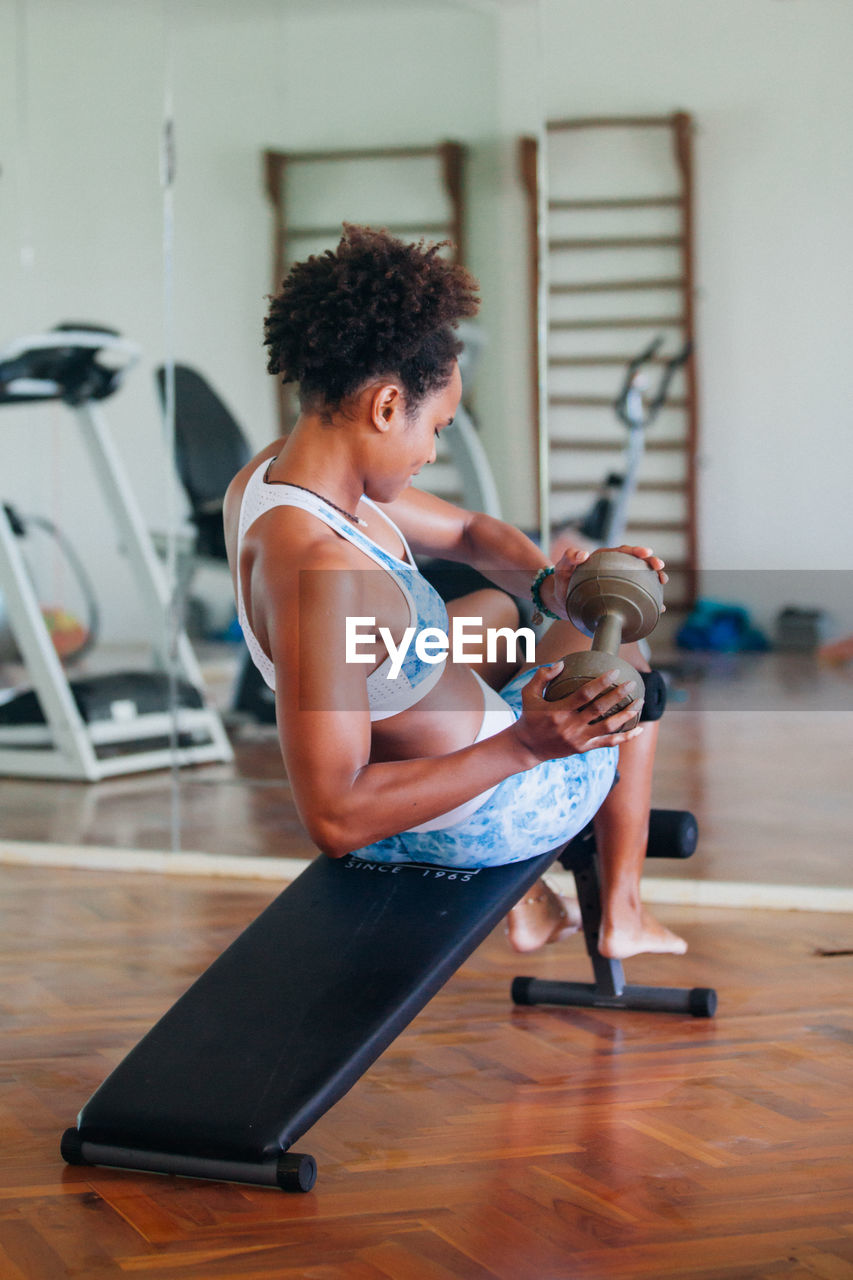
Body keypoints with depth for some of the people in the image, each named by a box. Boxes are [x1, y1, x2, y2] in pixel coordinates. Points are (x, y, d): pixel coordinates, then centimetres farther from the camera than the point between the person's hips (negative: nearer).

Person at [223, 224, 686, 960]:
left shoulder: (277, 474, -10)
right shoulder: (314, 566, -40)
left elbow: (467, 534, 4)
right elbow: (334, 820, -40)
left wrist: (549, 584, -16)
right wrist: (524, 746, -41)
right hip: (471, 818, -8)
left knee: (499, 609, 37)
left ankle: (525, 902, 43)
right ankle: (622, 914, 41)